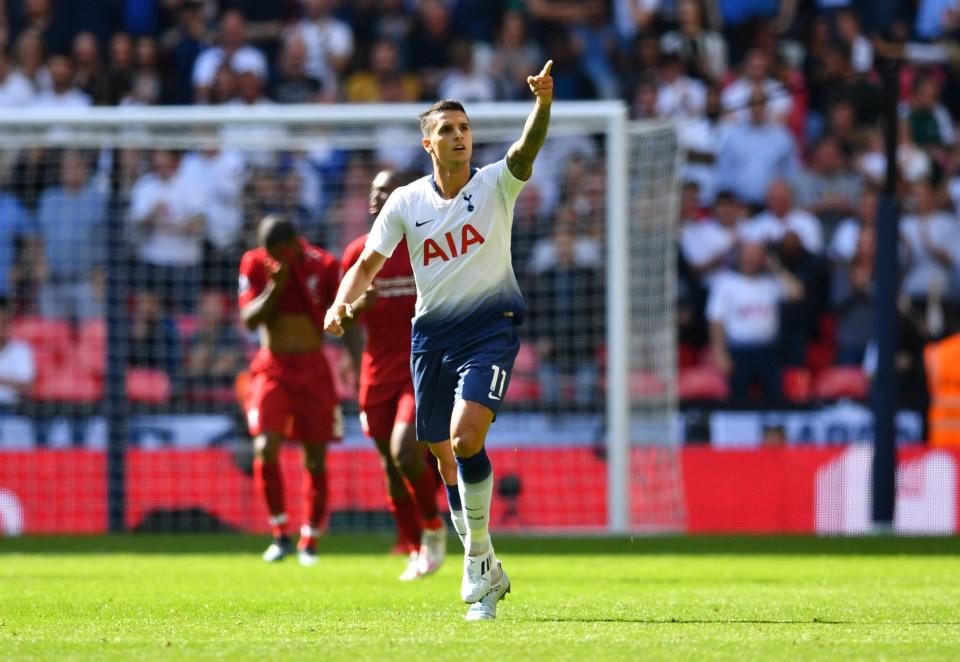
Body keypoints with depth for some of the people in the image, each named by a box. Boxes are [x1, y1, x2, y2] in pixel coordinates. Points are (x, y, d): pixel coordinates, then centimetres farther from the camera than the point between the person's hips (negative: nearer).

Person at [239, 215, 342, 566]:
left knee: (316, 458, 2)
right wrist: (275, 286, -20)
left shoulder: (324, 266, -4)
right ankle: (280, 533, -3)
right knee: (265, 449, -17)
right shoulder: (254, 264, -2)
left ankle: (309, 542, 13)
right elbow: (249, 319, -8)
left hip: (313, 369, 0)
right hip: (272, 366, 0)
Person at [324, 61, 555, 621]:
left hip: (491, 327, -4)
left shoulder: (496, 184, -4)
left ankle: (478, 559, -7)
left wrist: (544, 103, -44)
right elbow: (369, 263, 8)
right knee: (446, 455, 7)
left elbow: (527, 150, -24)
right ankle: (486, 573, 24)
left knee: (466, 438, -23)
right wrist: (343, 302, -12)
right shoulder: (406, 202, 4)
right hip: (431, 333, 4)